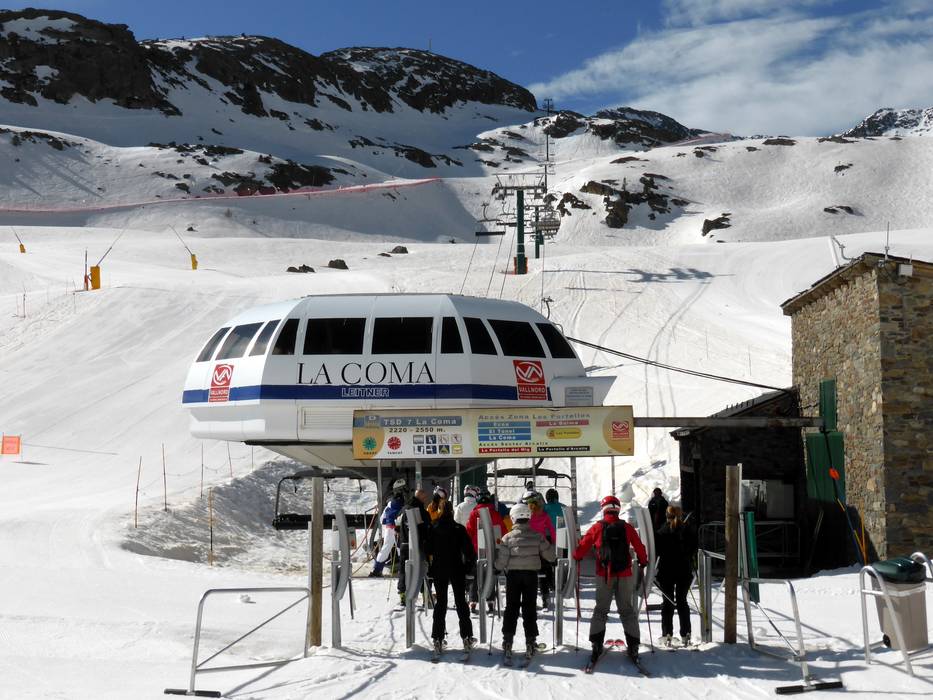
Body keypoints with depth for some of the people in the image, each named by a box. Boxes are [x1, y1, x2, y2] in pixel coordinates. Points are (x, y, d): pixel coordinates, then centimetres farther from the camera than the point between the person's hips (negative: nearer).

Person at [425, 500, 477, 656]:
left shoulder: (433, 529, -4)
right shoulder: (459, 529, -9)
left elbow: (427, 550, 0)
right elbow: (469, 549, -9)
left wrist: (429, 568, 10)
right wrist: (470, 565, 4)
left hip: (439, 570, 1)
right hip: (457, 570, -1)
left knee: (440, 603, 7)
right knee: (461, 602, 8)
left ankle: (438, 639, 1)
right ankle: (467, 638, 5)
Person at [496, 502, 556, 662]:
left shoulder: (507, 537, -8)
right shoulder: (537, 536, -6)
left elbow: (501, 562, -9)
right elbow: (550, 556, -1)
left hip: (513, 575, 0)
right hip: (531, 574, 0)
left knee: (511, 607, 8)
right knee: (529, 607, 8)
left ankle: (507, 642, 5)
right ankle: (530, 642, 6)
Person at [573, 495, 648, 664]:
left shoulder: (597, 528, -5)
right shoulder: (627, 528, -1)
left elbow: (583, 546, 0)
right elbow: (640, 548, 6)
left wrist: (576, 557, 21)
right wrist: (643, 562, 25)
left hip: (604, 576, -1)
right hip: (624, 575, 1)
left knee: (600, 610, 9)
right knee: (627, 610, 8)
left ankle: (596, 644, 2)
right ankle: (633, 646, 3)